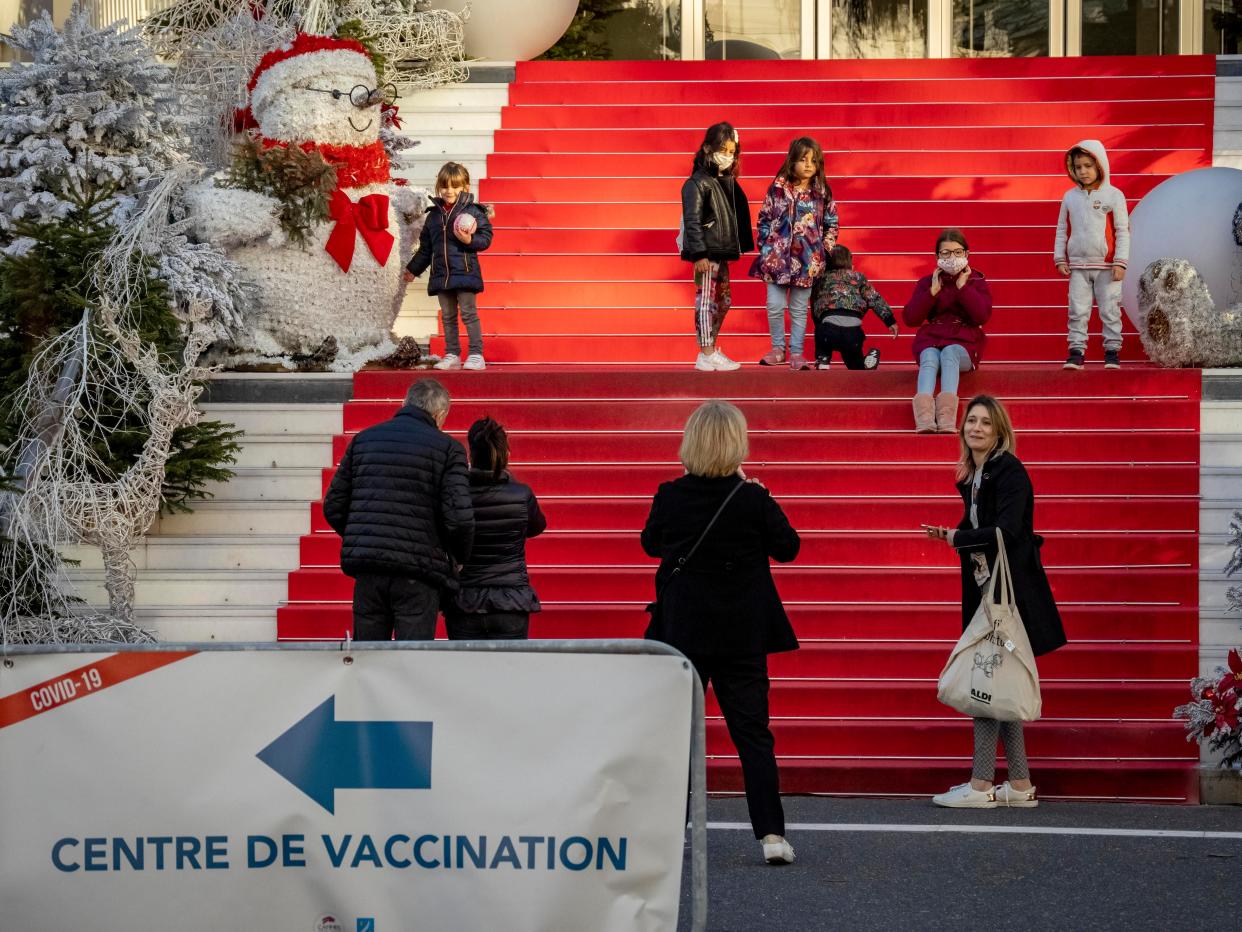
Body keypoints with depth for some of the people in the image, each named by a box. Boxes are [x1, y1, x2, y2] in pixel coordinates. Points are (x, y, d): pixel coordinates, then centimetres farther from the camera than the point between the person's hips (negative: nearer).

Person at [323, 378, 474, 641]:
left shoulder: (364, 439, 12)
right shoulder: (447, 448, -2)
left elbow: (333, 506, 10)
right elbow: (459, 518, -11)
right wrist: (459, 558, 7)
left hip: (367, 571, 4)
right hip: (417, 572, -4)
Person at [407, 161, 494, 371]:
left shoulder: (473, 212, -4)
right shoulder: (434, 215, 12)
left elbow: (486, 238, -6)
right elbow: (425, 248, 20)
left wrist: (470, 240, -24)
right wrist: (413, 269, 23)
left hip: (465, 273, -5)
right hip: (441, 275, 5)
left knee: (469, 313, -5)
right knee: (448, 317, 9)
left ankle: (476, 355, 0)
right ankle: (452, 355, 15)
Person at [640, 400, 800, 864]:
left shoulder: (671, 497, -7)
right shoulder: (753, 499, -12)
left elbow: (651, 544, 10)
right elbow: (787, 547, 1)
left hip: (683, 629, 1)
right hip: (743, 633, -1)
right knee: (752, 730, 3)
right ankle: (771, 834, -3)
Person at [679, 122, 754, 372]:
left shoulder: (727, 182, 12)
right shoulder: (697, 182, -12)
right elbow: (692, 221, -17)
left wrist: (738, 247, 13)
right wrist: (699, 254, -22)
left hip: (721, 253, 9)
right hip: (706, 254, -9)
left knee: (723, 300, 15)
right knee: (706, 301, -6)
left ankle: (711, 349, 26)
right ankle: (706, 356, -3)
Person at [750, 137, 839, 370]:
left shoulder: (822, 192, 0)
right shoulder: (778, 188, -2)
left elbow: (832, 224, 9)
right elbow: (765, 218, 4)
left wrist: (825, 249, 2)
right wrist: (765, 247, 0)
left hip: (807, 260, 1)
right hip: (778, 256, 0)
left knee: (799, 309, 7)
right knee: (775, 305, -2)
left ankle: (796, 353, 14)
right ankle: (778, 349, 15)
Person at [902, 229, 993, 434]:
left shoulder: (977, 282, 13)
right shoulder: (927, 282, 16)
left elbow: (982, 316, -7)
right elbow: (910, 319, 2)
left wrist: (962, 286, -7)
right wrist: (933, 290, -3)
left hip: (964, 342, -1)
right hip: (931, 340, 1)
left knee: (949, 353, -37)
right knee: (930, 358, -35)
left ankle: (947, 415, -60)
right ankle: (924, 417, -62)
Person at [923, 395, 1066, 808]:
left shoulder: (1009, 472, -12)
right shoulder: (973, 477, 14)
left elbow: (1006, 531, -23)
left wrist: (957, 537, -15)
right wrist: (950, 535, 3)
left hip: (1009, 592, -9)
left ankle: (980, 785, -4)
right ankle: (1020, 785, 14)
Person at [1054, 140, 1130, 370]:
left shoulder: (1113, 196, -2)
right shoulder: (1070, 197, 7)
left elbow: (1123, 231, -2)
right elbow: (1062, 230, 12)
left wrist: (1120, 262, -8)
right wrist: (1060, 259, 6)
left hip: (1106, 266, -3)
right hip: (1078, 265, 3)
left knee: (1110, 310, 1)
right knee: (1077, 311, 1)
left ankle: (1112, 351, 7)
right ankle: (1077, 351, 5)